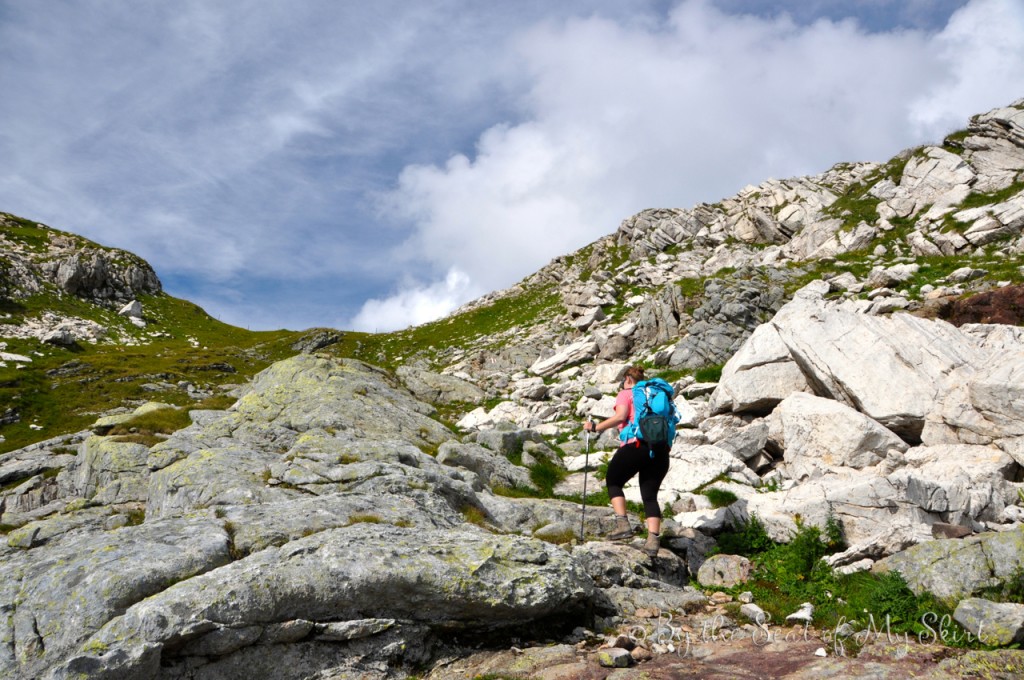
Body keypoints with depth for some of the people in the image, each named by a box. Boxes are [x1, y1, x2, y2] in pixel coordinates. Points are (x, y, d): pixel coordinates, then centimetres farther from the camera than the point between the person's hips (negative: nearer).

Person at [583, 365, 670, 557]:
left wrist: (595, 427, -5)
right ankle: (653, 539, -7)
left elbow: (620, 416, -10)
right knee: (650, 495, 9)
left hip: (636, 445, -5)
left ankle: (623, 525, -2)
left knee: (613, 481, 15)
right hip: (660, 448, 5)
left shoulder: (626, 394, 8)